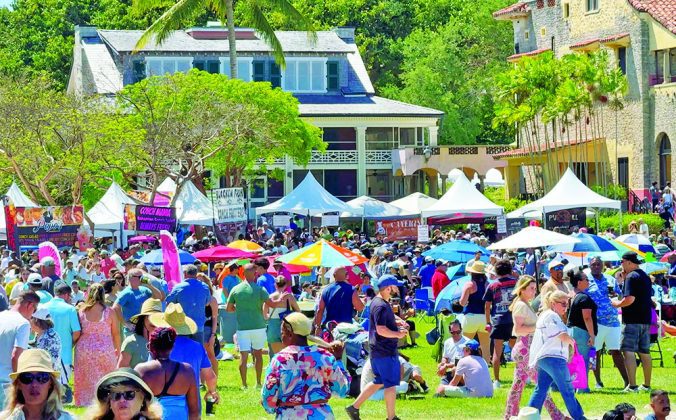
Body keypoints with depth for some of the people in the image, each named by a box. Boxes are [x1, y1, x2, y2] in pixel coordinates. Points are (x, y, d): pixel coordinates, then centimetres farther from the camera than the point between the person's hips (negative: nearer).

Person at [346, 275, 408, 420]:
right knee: (391, 384, 0)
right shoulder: (381, 306, -20)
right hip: (385, 352, -10)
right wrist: (398, 334, -16)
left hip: (378, 352, 10)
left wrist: (396, 323, 13)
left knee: (379, 382, 18)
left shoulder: (379, 302, 13)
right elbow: (381, 330, -28)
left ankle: (354, 407, 19)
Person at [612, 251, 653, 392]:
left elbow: (630, 299, -22)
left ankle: (632, 385, -18)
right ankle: (646, 385, 21)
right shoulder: (645, 276, 17)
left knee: (628, 351, -10)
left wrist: (616, 303, -4)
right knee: (644, 352, 14)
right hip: (645, 319, 9)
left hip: (632, 320, -9)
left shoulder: (631, 277, -12)